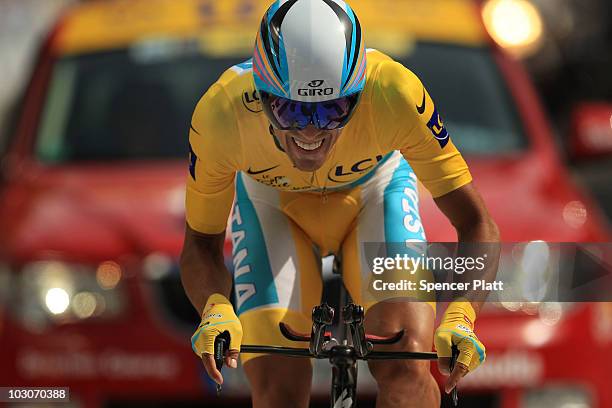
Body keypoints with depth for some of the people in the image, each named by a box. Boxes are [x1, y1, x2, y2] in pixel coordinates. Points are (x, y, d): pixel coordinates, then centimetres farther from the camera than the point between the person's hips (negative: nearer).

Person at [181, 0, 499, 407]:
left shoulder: (394, 95, -38)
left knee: (406, 360, -23)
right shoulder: (221, 114, -35)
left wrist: (459, 317, -46)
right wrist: (216, 309, -41)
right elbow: (202, 243, -19)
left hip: (375, 190, 0)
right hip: (271, 201, 0)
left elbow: (477, 224, -29)